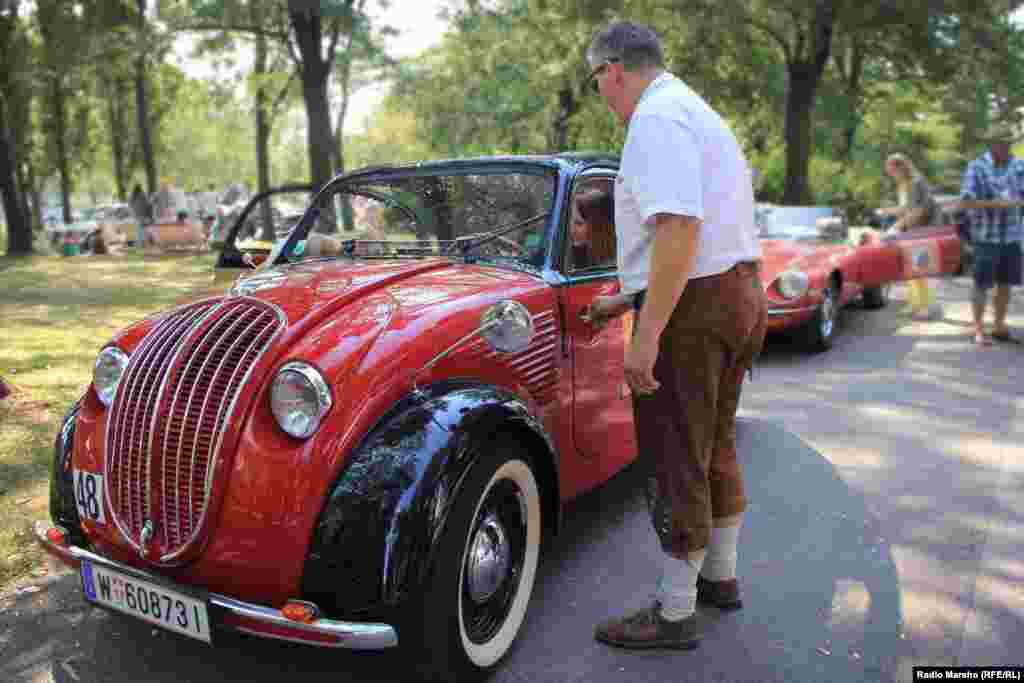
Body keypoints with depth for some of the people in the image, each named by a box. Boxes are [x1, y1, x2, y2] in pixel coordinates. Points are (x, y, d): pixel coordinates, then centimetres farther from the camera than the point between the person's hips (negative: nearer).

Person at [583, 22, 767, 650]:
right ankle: (720, 576, 35)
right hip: (741, 292, 10)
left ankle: (674, 614, 13)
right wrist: (628, 298, 26)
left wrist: (648, 333, -27)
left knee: (676, 460, 0)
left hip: (691, 308, -10)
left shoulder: (656, 116, -13)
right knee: (716, 446, 20)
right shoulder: (696, 110, 20)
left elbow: (679, 227, -26)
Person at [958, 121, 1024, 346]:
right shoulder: (976, 167, -8)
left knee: (1005, 284, 10)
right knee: (982, 284, 2)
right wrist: (997, 204, -22)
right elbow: (965, 203, -15)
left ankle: (999, 327, 21)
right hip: (986, 237, -4)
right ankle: (979, 330, 10)